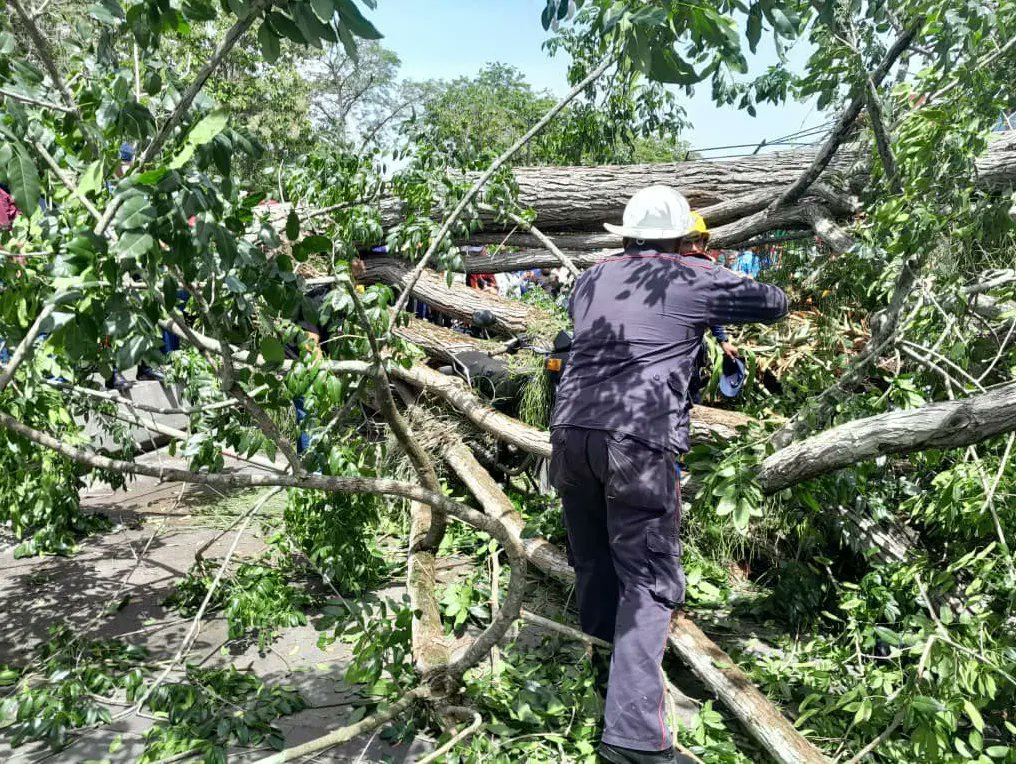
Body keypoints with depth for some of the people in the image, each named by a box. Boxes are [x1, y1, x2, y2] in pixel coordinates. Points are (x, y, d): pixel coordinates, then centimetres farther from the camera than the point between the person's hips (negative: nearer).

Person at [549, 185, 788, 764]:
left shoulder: (592, 279, 19)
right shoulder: (695, 280, 7)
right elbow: (776, 303, 19)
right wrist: (729, 299, 39)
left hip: (572, 430, 5)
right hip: (640, 442, -5)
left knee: (595, 564, 19)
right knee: (649, 580, -1)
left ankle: (610, 668, 35)